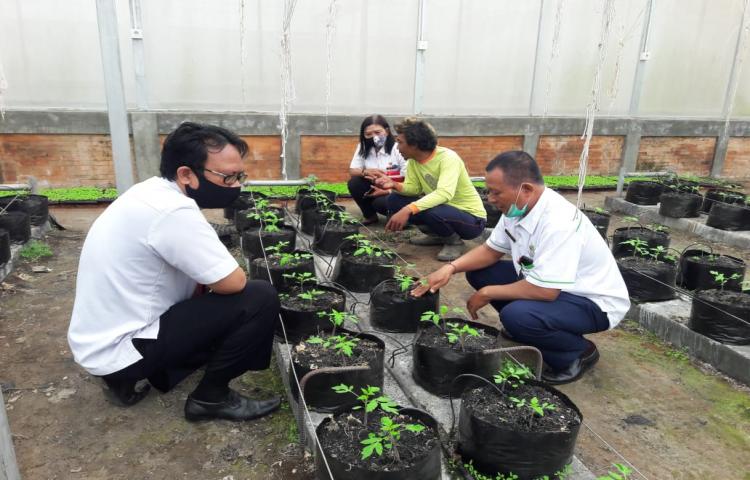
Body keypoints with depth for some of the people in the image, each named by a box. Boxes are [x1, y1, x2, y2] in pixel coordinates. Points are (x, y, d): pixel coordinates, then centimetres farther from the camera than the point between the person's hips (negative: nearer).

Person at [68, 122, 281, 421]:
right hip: (119, 351, -9)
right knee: (260, 300, -16)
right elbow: (234, 282, -20)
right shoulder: (172, 211, -26)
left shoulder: (155, 192, 4)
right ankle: (211, 397, 3)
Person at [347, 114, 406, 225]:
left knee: (380, 203, -35)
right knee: (353, 183, -20)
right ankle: (369, 216, 0)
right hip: (375, 188, 5)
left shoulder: (398, 148, -16)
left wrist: (387, 191, -28)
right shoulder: (363, 147, 0)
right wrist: (365, 172, -27)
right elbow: (352, 171, -4)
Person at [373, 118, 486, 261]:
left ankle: (454, 241, -5)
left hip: (472, 218, -7)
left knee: (432, 212, -39)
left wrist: (407, 210, -50)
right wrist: (394, 185, -24)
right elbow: (414, 188, -3)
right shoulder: (413, 160, -5)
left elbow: (445, 194, -41)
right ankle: (437, 235, 10)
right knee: (394, 200, -3)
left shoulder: (447, 158, -27)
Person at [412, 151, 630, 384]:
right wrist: (450, 268, -12)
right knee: (478, 272, -1)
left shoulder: (558, 223, -33)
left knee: (516, 315, -33)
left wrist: (487, 293, -20)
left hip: (594, 301, -8)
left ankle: (579, 353, -4)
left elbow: (544, 291, -34)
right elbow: (491, 250, 5)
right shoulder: (516, 207, -6)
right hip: (549, 287, 8)